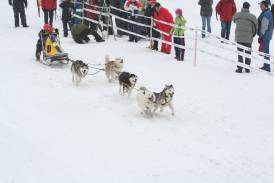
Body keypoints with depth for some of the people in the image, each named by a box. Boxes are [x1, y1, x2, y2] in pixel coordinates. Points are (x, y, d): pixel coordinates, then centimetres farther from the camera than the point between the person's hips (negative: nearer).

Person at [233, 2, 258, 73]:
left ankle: (240, 68, 11)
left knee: (240, 53, 11)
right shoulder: (252, 17, -9)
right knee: (248, 54, 12)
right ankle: (247, 68, 17)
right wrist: (252, 36, 14)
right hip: (248, 39, -1)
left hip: (238, 38, 1)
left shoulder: (237, 15, -4)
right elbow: (256, 28, -3)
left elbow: (234, 21, 18)